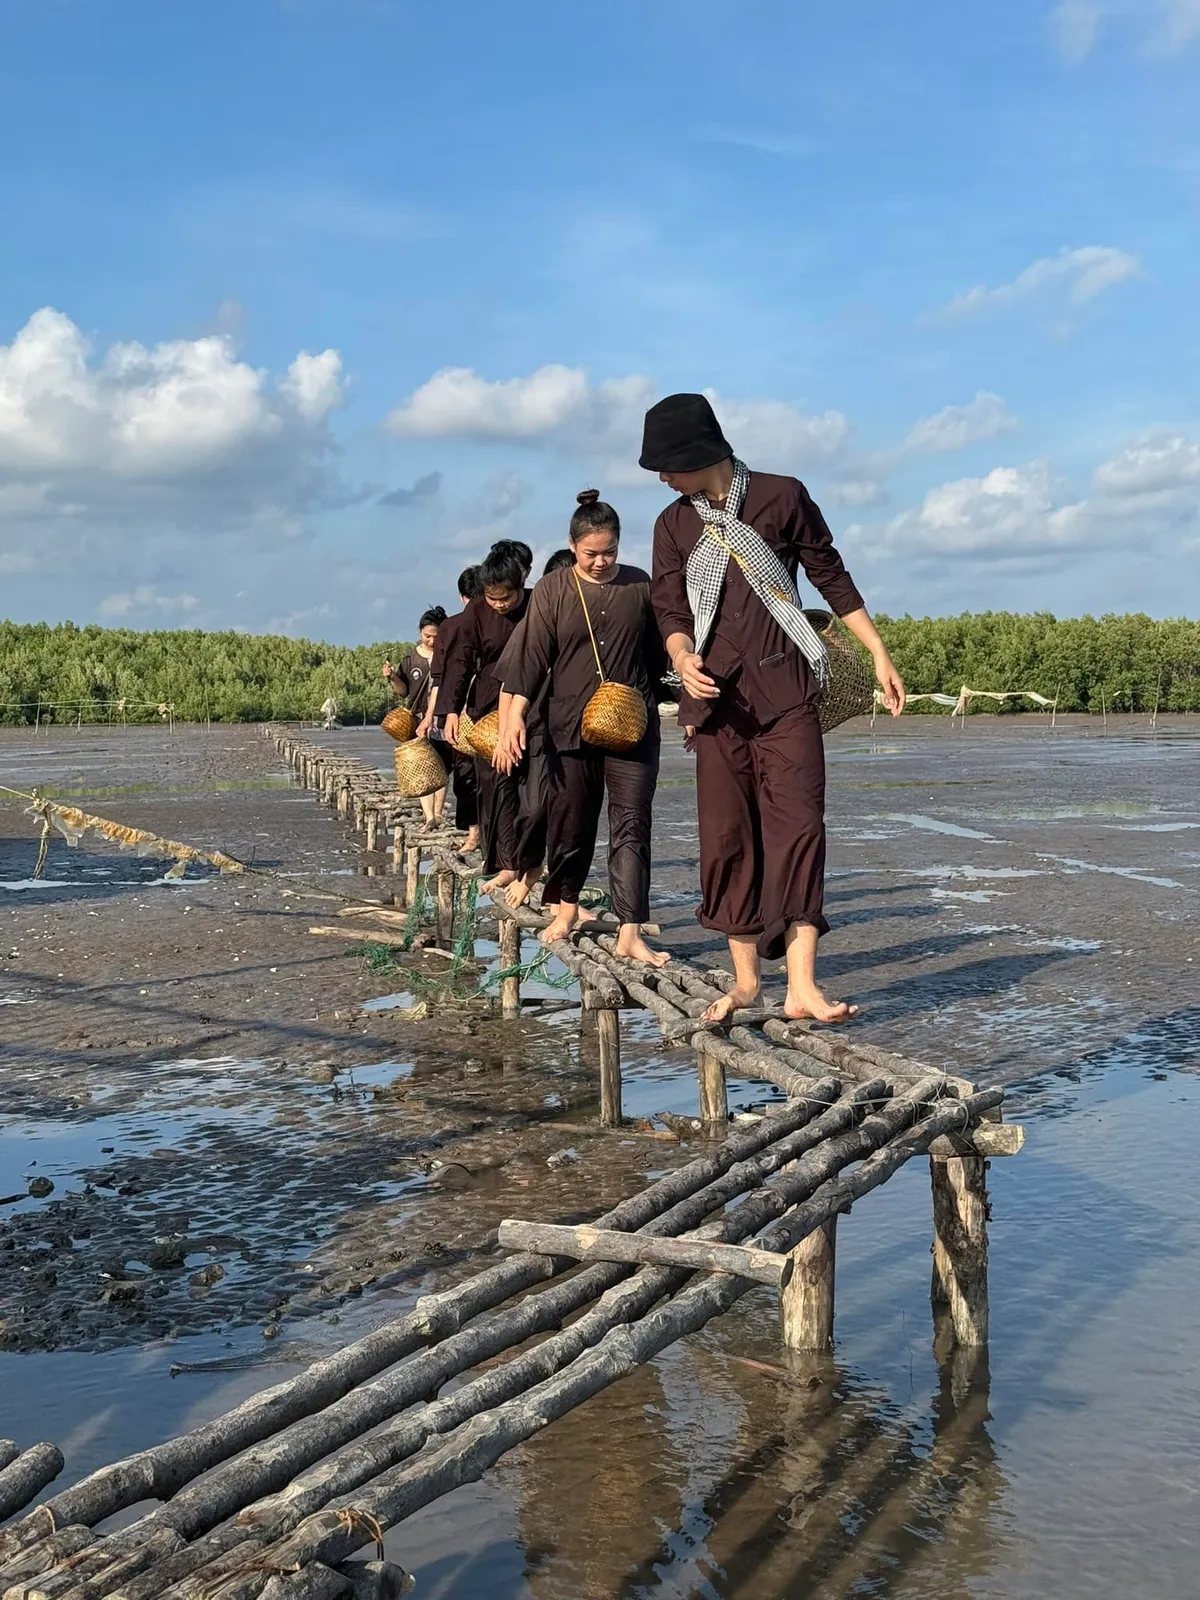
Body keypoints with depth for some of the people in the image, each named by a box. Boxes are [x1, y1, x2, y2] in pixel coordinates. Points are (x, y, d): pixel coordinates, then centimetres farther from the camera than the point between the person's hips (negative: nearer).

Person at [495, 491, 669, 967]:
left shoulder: (640, 585, 6)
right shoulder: (553, 590, 2)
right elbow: (532, 657, -3)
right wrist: (515, 718, -11)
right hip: (570, 726, 0)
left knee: (631, 825, -6)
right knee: (570, 821, 9)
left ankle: (630, 933, -8)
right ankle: (566, 906, 33)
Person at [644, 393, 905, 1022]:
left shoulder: (782, 497, 2)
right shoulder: (674, 525, 11)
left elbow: (832, 579, 8)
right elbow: (670, 610, 6)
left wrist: (880, 656, 6)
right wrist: (683, 660, -16)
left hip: (785, 690, -3)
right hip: (717, 694, 3)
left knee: (797, 824, -11)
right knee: (726, 835, 1)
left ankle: (801, 985, -13)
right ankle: (745, 977, 11)